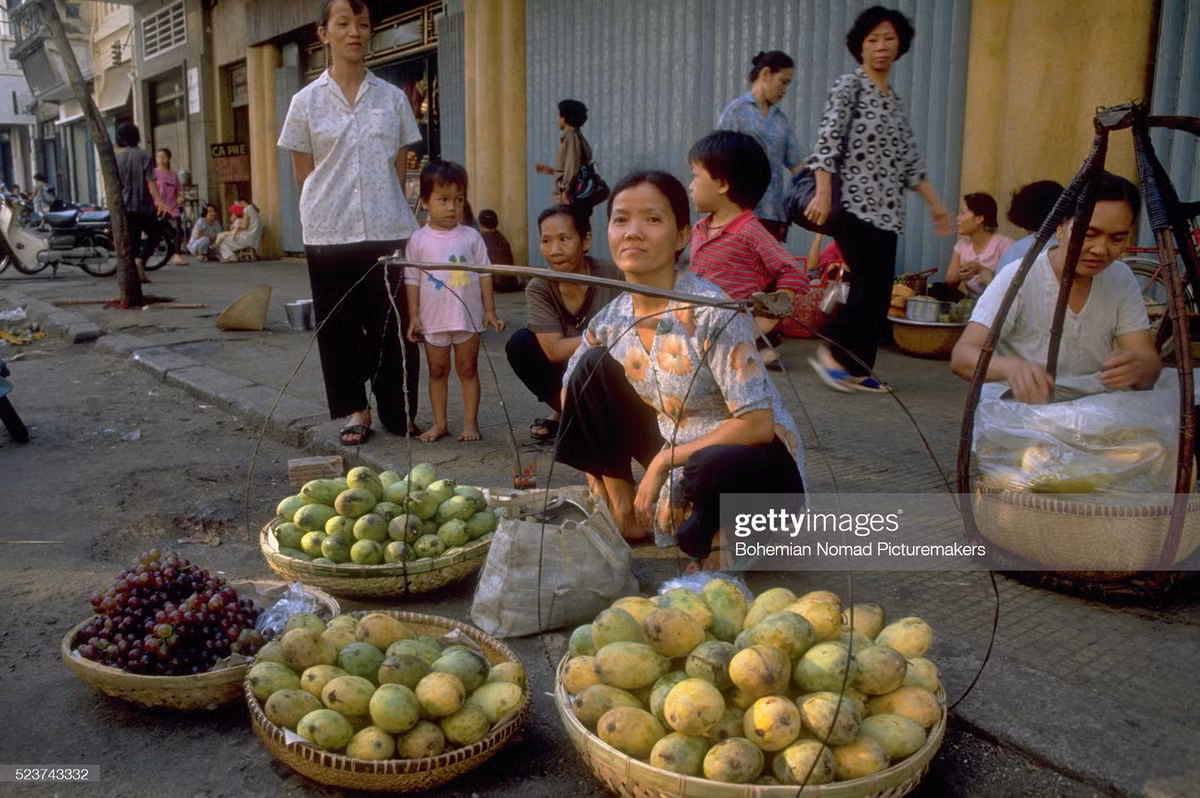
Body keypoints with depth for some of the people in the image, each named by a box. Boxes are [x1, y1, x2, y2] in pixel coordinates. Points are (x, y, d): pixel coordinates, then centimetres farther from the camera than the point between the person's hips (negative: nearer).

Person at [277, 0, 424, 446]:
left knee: (392, 324, 2)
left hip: (388, 229, 0)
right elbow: (304, 174, 8)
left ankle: (398, 411, 14)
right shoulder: (306, 101, 4)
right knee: (338, 325, 6)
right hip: (329, 233, 0)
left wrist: (386, 209, 6)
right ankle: (356, 411, 19)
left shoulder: (392, 97, 6)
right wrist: (331, 207, 5)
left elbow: (400, 169, 11)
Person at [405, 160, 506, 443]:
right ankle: (440, 423, 21)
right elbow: (412, 279, -1)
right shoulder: (419, 240, -3)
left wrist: (490, 310, -1)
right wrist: (413, 316, -4)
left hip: (468, 318, 0)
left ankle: (470, 422, 16)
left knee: (468, 370, 8)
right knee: (437, 372, 11)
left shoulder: (471, 237, -1)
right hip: (433, 321, 0)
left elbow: (484, 274, 2)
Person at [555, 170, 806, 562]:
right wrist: (614, 492, 1)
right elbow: (572, 391, 10)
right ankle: (623, 516, 3)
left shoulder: (713, 312, -25)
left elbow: (758, 424, -26)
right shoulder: (611, 320, -6)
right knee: (593, 368, -6)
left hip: (758, 462, -6)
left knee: (712, 470, -40)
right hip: (677, 456, 6)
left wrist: (663, 460, -19)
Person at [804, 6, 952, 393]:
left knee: (879, 292, 3)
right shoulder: (849, 85, 0)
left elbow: (908, 160, 22)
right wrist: (823, 193, -24)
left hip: (886, 209, 7)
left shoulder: (895, 101, 21)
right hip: (855, 203, -7)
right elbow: (827, 139, -13)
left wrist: (935, 203, 18)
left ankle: (857, 368, 9)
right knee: (868, 287, -13)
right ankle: (832, 353, 2)